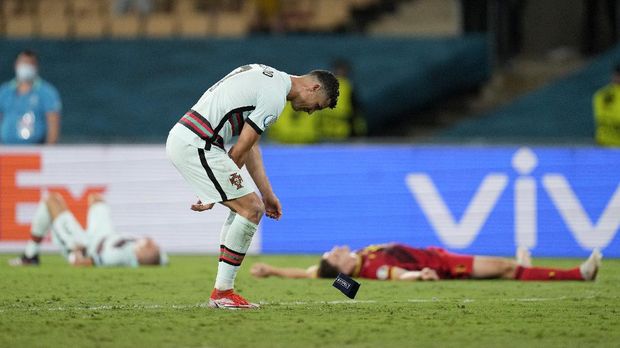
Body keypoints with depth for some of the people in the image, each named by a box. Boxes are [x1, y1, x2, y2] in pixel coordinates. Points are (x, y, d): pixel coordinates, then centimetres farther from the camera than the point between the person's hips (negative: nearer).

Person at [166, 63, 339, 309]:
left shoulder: (266, 77, 20)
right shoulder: (274, 96, -12)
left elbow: (250, 147, 22)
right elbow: (239, 151, -10)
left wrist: (267, 194, 20)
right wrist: (213, 195, -2)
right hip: (197, 145, -10)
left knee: (243, 206, 16)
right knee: (251, 209, -7)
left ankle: (223, 290, 14)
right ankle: (222, 293, -3)